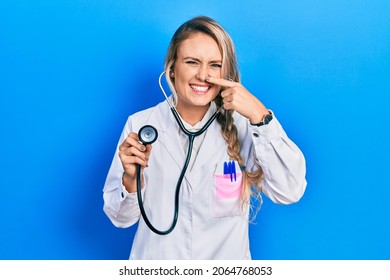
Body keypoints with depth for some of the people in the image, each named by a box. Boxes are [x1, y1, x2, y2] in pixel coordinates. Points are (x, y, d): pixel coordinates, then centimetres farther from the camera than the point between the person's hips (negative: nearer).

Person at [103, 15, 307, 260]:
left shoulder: (242, 126, -12)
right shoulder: (140, 125, -11)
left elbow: (290, 193, -22)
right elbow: (122, 218, -7)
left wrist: (261, 116, -27)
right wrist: (131, 179, -27)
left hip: (226, 257, 0)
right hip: (156, 261, 0)